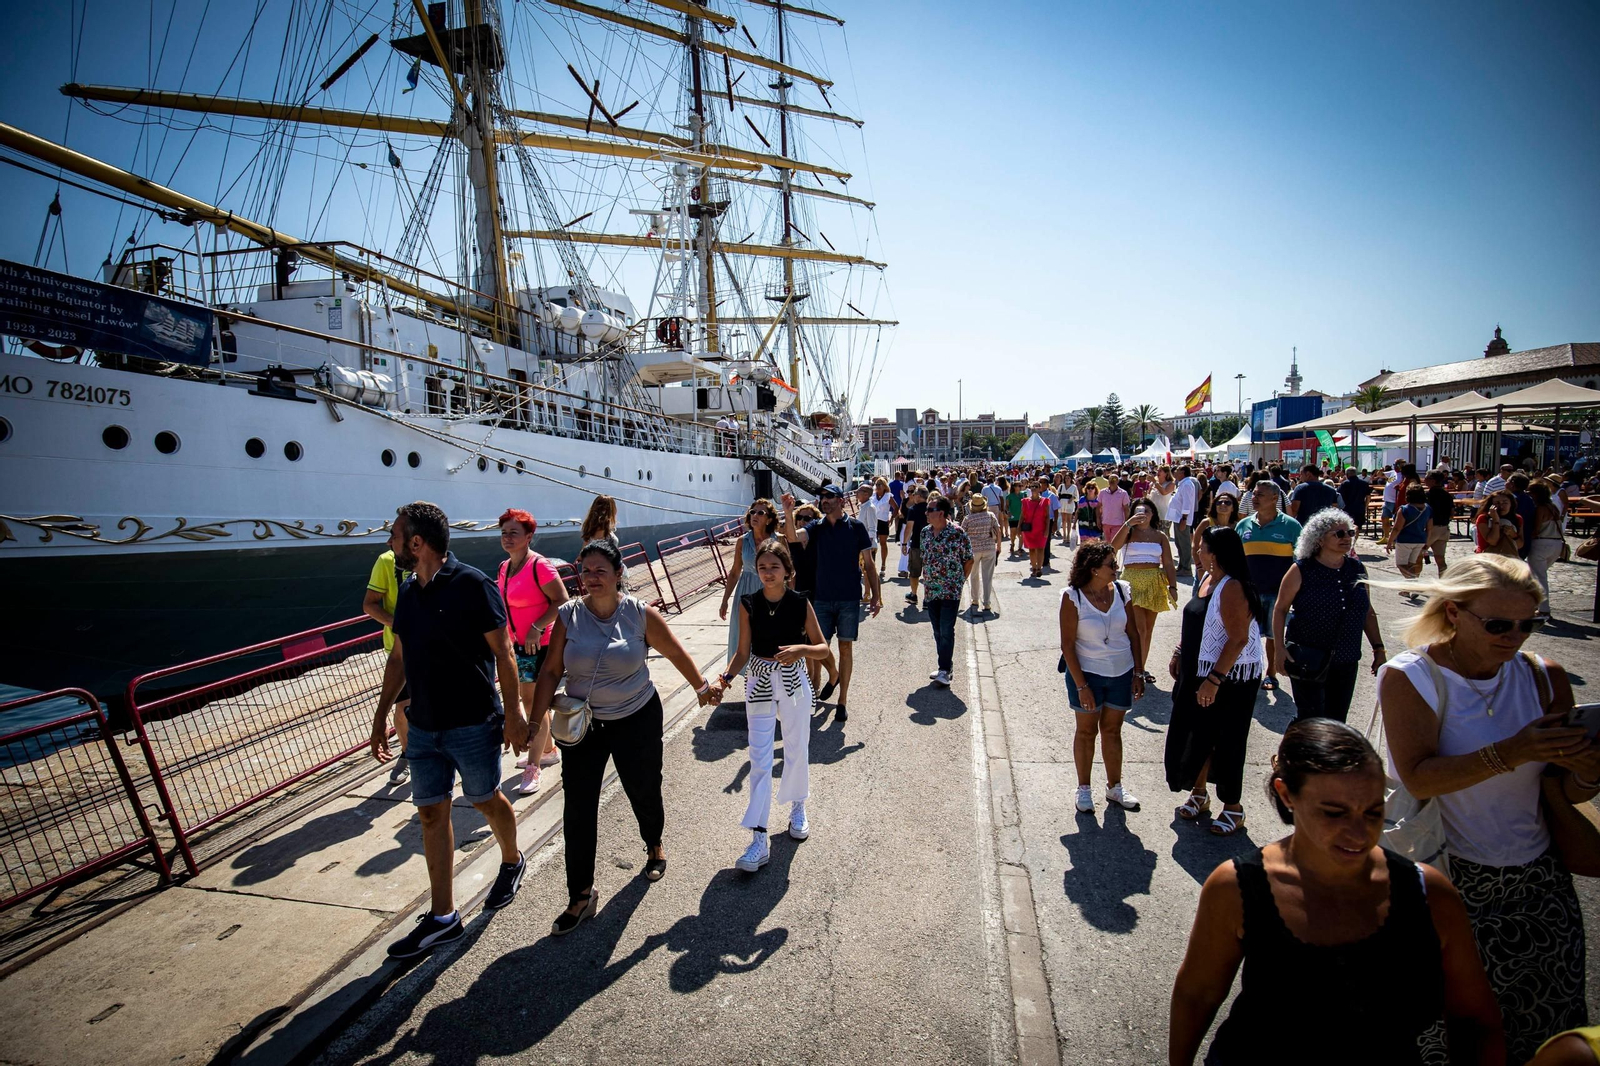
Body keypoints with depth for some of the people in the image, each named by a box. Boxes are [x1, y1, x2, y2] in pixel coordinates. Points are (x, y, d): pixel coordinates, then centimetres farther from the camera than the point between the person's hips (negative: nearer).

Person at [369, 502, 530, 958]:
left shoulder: (472, 585, -17)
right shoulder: (408, 592, 5)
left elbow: (502, 652, -14)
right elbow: (398, 657, 14)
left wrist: (513, 711, -15)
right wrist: (381, 715, 15)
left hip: (473, 723, -6)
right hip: (423, 726, 7)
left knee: (485, 799, 12)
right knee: (431, 812, 10)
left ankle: (511, 862, 41)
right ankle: (442, 918, 22)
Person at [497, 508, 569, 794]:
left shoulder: (539, 566, -19)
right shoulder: (505, 567, 7)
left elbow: (561, 602, -21)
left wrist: (536, 628, -26)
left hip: (539, 645, -9)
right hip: (516, 644, 9)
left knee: (536, 705, -1)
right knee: (528, 701, 19)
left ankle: (533, 768, 9)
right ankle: (548, 750, 37)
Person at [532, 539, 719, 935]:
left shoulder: (641, 614, -12)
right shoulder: (568, 615, -9)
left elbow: (676, 653, -1)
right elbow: (551, 671, -5)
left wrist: (701, 686, 2)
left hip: (637, 720, -1)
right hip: (581, 724, 1)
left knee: (643, 792, 15)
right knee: (577, 808, 1)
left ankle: (654, 847, 48)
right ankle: (580, 895, 17)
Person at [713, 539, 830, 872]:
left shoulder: (801, 604, -9)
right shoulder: (748, 604, -6)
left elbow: (823, 649, -5)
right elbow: (743, 652, -1)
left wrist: (801, 650, -25)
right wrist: (723, 680, -16)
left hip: (794, 683, 0)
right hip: (759, 685, 1)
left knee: (797, 751, 14)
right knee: (760, 760, 0)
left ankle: (797, 808, 41)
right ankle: (759, 840, 5)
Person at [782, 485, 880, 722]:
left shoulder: (856, 526, -2)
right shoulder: (816, 528, 3)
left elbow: (868, 564, 0)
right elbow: (792, 537, -17)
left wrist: (876, 596, -3)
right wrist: (788, 513, -34)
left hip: (849, 598, -2)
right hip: (822, 598, 2)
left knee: (845, 648, 5)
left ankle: (842, 701, 16)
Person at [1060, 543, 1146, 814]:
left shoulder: (1122, 591, -3)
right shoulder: (1073, 597, -16)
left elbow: (1133, 634, 5)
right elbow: (1067, 644, -14)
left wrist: (1138, 673, 3)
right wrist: (1081, 685, -15)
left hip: (1122, 674, 4)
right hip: (1087, 673, -3)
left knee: (1112, 730, 16)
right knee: (1086, 730, 11)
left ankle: (1114, 787, 31)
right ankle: (1084, 788, 26)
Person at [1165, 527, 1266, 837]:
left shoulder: (1232, 588, -23)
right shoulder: (1205, 579, 5)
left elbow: (1238, 639, -26)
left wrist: (1214, 680, -26)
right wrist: (1179, 653, 13)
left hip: (1230, 678, -8)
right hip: (1198, 672, 8)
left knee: (1226, 743, 5)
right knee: (1197, 735, 16)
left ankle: (1233, 808, 23)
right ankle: (1199, 794, 34)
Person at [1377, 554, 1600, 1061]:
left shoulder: (1544, 678, 2)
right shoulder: (1410, 677, -12)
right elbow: (1418, 778, -23)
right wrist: (1510, 753, -31)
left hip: (1539, 883, 5)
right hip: (1453, 886, -4)